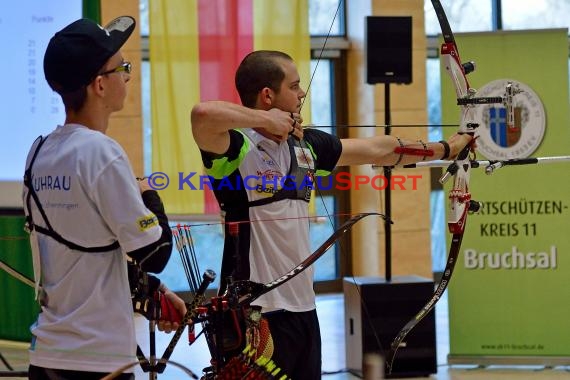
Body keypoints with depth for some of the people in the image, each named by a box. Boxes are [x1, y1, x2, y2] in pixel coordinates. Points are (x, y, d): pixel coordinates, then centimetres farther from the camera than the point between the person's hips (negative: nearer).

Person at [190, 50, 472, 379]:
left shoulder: (305, 145, 12)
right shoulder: (237, 146, -12)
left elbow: (377, 150, 23)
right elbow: (203, 114, -35)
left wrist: (446, 148, 31)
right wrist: (266, 120, -20)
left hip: (303, 306, 8)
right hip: (256, 313, -8)